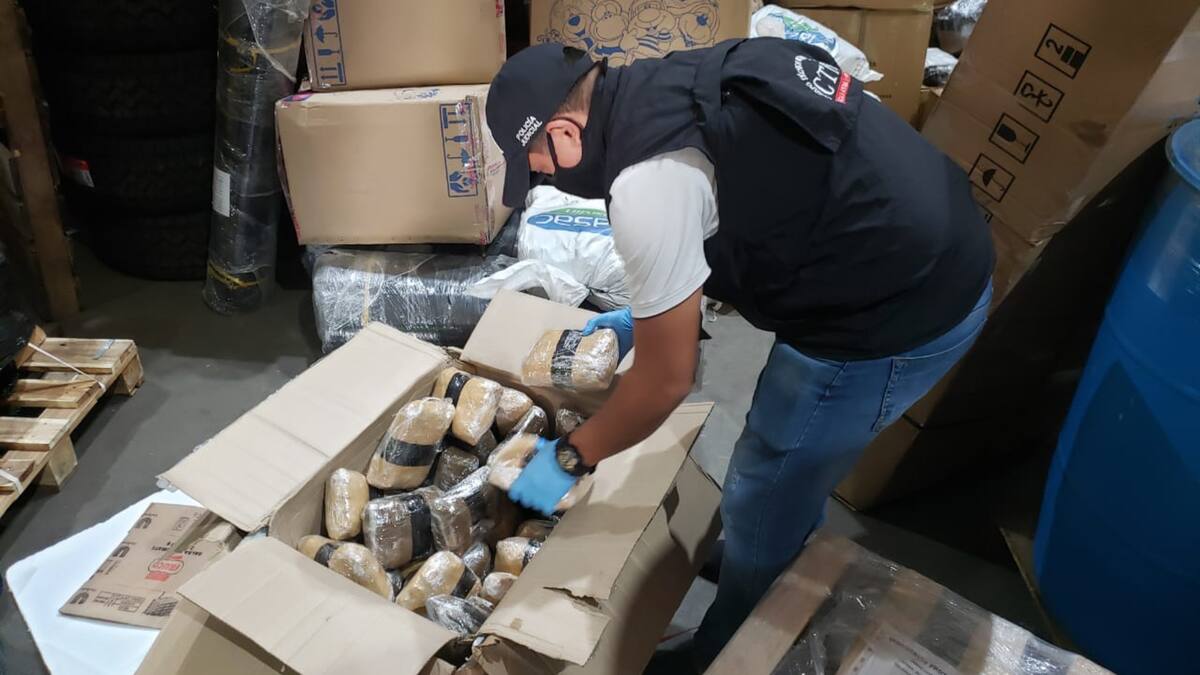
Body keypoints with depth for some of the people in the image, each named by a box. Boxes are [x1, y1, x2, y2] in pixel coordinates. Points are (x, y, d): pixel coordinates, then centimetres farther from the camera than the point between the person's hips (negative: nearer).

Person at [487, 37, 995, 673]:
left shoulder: (647, 181, -23)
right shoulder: (675, 86, 5)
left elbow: (666, 379, -14)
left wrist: (571, 457, 2)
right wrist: (649, 309, 27)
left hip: (894, 316, -9)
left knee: (761, 504, 10)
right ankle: (775, 568, 53)